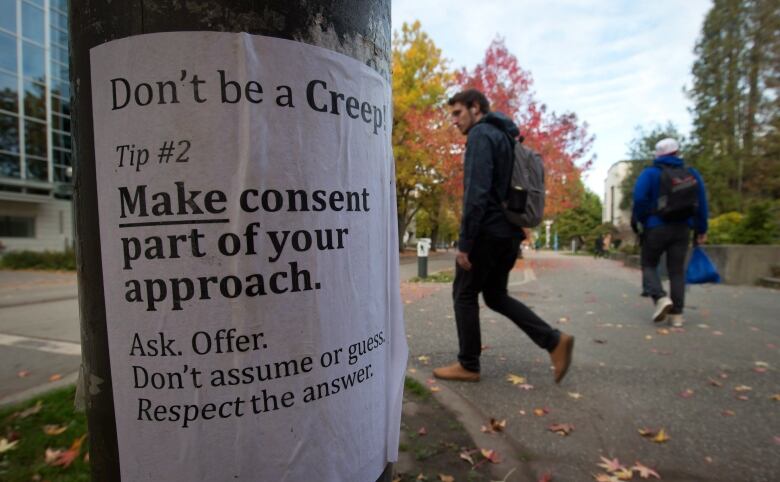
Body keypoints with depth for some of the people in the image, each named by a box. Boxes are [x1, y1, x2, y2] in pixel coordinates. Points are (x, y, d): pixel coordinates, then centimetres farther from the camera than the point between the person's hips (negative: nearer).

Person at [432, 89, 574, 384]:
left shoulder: (481, 135, -9)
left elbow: (476, 193, -21)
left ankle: (468, 365, 15)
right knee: (496, 296, 17)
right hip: (508, 232, 9)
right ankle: (554, 341, 10)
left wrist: (464, 242, -21)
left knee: (464, 295, 4)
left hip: (487, 232, -9)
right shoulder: (504, 137, 21)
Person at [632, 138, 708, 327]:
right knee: (677, 270, 9)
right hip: (682, 229, 4)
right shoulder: (692, 174, 7)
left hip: (657, 228, -4)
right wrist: (701, 229, 14)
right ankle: (677, 314, 8)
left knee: (649, 265, 11)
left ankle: (660, 298, -12)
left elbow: (639, 199, -15)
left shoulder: (650, 173, -6)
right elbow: (702, 203, 8)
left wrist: (642, 221, 0)